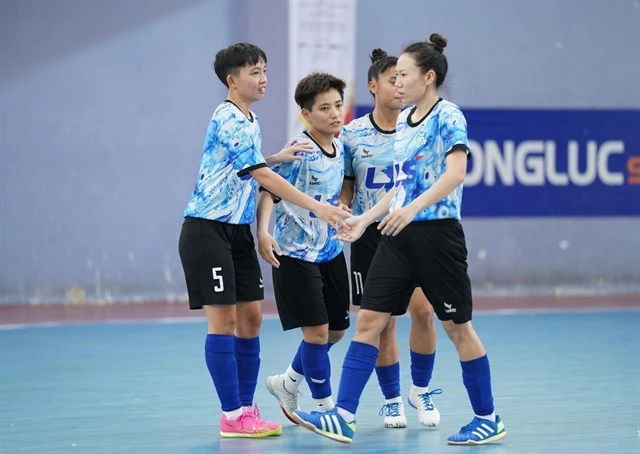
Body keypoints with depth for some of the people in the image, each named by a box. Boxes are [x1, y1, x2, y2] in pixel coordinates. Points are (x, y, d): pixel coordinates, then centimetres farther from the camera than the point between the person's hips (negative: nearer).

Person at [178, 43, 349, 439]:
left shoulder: (249, 120, 13)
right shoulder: (229, 120, -17)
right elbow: (262, 176, -23)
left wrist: (277, 157, 9)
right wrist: (315, 206, -25)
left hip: (238, 229, 9)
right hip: (208, 228, -9)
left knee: (250, 317, 6)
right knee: (223, 318, -7)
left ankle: (246, 408, 12)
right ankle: (232, 416, -5)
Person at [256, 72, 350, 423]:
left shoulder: (340, 148, 5)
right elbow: (268, 190, -18)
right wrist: (263, 231, -31)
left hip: (330, 250, 8)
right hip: (296, 253, -8)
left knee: (335, 330, 12)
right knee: (316, 329, -8)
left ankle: (287, 383, 32)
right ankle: (324, 405, 6)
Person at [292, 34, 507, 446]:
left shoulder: (448, 116, -9)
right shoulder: (404, 119, 14)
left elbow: (455, 172, -23)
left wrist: (413, 208, -32)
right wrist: (367, 218, 15)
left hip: (437, 232, -8)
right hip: (399, 235, 8)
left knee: (457, 327, 2)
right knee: (368, 320, -2)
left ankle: (488, 419, 14)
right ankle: (344, 417, -5)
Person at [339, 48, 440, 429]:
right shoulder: (353, 134, 2)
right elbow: (345, 188, 9)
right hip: (370, 236, 1)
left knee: (422, 309, -15)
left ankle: (421, 390, 6)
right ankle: (392, 399, 18)